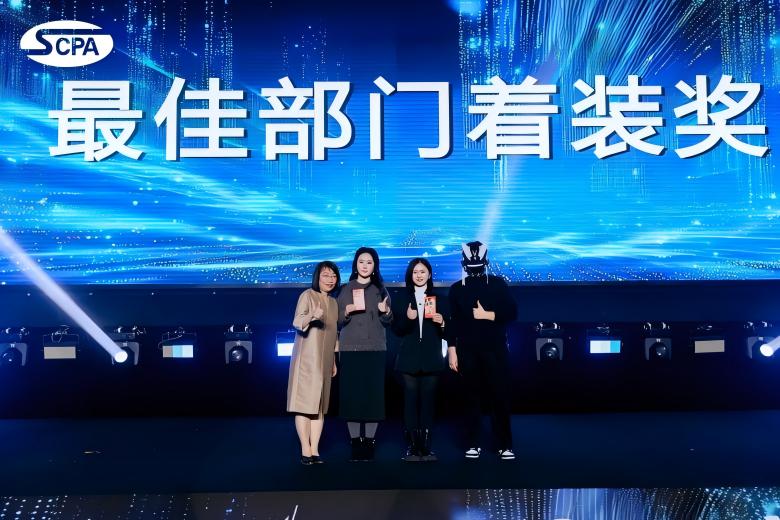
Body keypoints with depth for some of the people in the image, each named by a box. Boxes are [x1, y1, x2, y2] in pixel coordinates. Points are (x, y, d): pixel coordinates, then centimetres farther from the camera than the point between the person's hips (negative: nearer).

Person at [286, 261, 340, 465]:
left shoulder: (333, 302, 15)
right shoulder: (307, 295, -4)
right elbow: (296, 322, -16)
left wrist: (334, 361, 20)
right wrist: (312, 317, -36)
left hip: (324, 361, 6)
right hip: (306, 359, -6)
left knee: (320, 405, 4)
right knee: (305, 403, -6)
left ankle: (315, 450, 6)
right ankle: (305, 451, -3)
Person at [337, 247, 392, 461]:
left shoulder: (380, 289, 10)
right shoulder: (345, 289, 8)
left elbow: (387, 322, 9)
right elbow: (337, 321, 6)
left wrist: (386, 311, -12)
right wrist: (347, 311, -13)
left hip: (375, 349, 0)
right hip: (350, 348, 0)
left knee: (374, 393, -4)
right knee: (351, 393, -4)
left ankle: (370, 440, 2)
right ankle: (355, 441, 3)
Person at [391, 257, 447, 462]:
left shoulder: (438, 298, 11)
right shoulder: (403, 298, 9)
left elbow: (446, 333, 10)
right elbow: (397, 330, 3)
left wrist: (442, 323, -11)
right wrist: (407, 318, -15)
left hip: (431, 359, 1)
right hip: (409, 358, -1)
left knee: (428, 402, 0)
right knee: (411, 401, -3)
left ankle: (426, 447, 6)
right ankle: (411, 447, 1)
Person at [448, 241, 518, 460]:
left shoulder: (498, 284, 4)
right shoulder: (457, 289, 7)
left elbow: (512, 313, -1)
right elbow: (453, 322, 6)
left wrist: (488, 315, -12)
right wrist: (452, 350, 1)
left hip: (495, 349, -1)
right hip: (467, 351, 1)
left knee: (500, 396, -2)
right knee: (471, 397, 5)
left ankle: (505, 445, 7)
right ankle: (473, 444, 13)